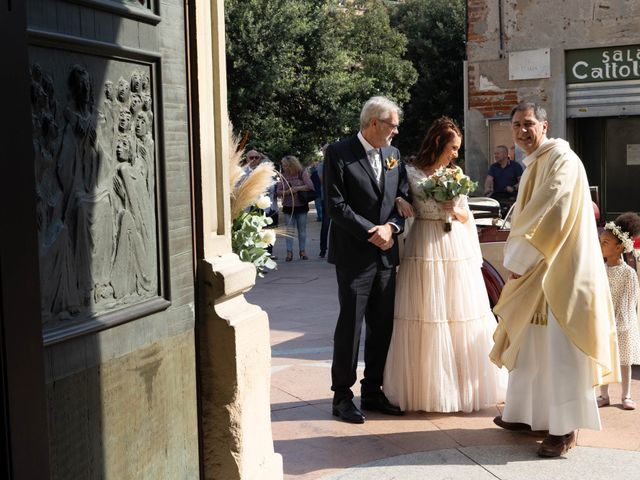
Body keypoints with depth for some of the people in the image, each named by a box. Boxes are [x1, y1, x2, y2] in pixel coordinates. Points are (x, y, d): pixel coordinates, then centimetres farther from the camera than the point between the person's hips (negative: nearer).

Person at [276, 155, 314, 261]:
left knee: (302, 229, 6)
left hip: (301, 206, -1)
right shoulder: (283, 175, 2)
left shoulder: (302, 173, -5)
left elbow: (310, 186, -15)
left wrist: (297, 188, -14)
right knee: (289, 230, -2)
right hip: (288, 207, 1)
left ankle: (302, 251, 14)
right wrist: (288, 192, -18)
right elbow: (279, 192, -1)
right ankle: (289, 252, 0)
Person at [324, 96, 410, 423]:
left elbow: (403, 198, 11)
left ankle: (372, 392, 22)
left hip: (386, 253, 6)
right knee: (350, 325, -1)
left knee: (383, 326, 11)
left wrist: (391, 227, -9)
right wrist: (371, 233, -15)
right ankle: (342, 397, 9)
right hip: (354, 254, -6)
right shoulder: (339, 153, -8)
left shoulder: (393, 154, 11)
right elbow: (335, 205, -13)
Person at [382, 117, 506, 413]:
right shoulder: (410, 173, -1)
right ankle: (429, 388, 11)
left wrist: (455, 211, -6)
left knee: (462, 318, 7)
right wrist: (398, 200, -14)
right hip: (425, 251, -4)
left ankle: (464, 385, 19)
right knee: (427, 319, 0)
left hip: (458, 252, 4)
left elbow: (467, 217, 15)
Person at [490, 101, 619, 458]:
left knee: (559, 348, -6)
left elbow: (553, 214, -19)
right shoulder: (535, 165, 18)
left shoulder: (561, 158, -12)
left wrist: (519, 259, -13)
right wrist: (519, 259, 8)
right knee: (531, 344, 13)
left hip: (560, 270, -10)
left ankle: (565, 427, 1)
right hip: (538, 268, 10)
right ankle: (530, 415, 22)